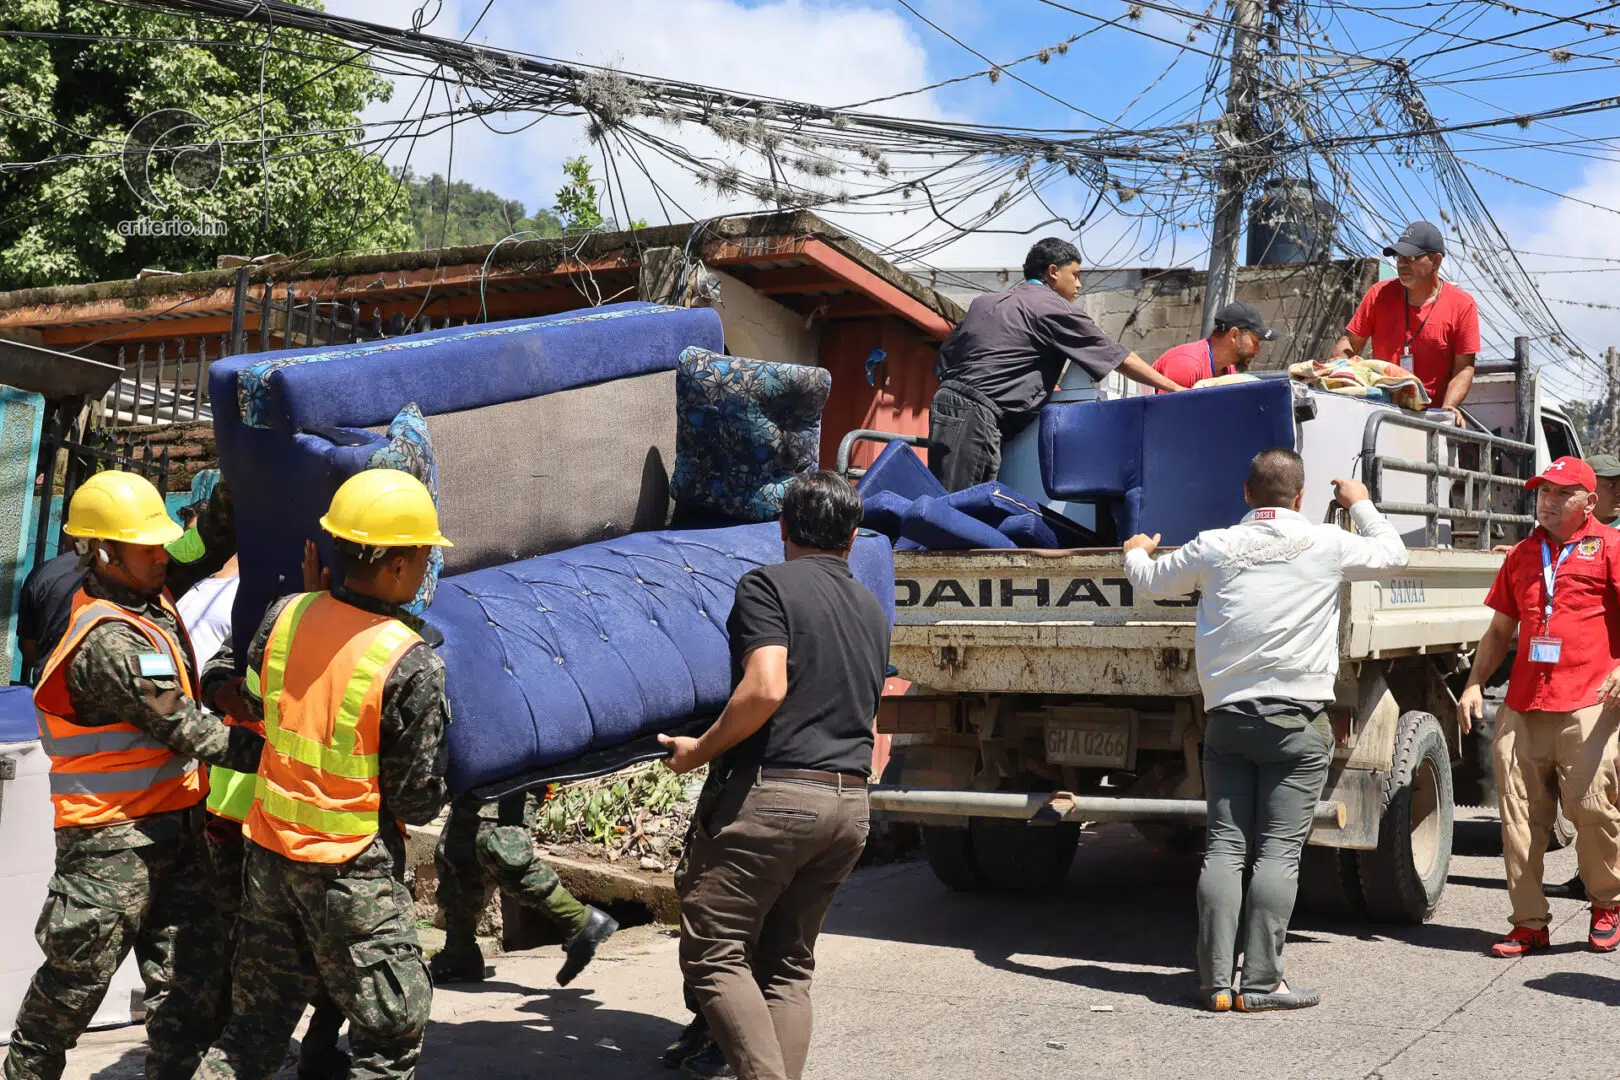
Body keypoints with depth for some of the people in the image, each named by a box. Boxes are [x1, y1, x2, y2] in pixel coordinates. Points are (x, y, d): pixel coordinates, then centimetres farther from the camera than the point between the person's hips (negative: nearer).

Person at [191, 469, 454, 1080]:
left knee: (257, 1021, 20)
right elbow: (418, 802, -13)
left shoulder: (285, 615, -4)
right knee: (392, 1031, 8)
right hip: (352, 869, -6)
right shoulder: (414, 667, -20)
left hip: (267, 847, 6)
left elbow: (249, 707, 13)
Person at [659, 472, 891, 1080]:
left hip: (774, 791, -7)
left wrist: (699, 750, -6)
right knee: (787, 967, 14)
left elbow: (765, 689, -17)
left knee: (713, 952, -1)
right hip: (850, 802, 7)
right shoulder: (872, 611, 19)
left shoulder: (768, 585, -3)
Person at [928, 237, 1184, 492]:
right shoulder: (1054, 308, 1)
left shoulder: (984, 303, 23)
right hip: (977, 414, -8)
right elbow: (1118, 356, 1)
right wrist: (1173, 387, 7)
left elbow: (945, 357, 22)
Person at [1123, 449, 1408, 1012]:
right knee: (1279, 850, -2)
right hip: (1297, 721, -3)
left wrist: (1135, 552, 42)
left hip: (1226, 717, 3)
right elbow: (1392, 553, 17)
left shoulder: (1213, 547, 4)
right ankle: (1261, 980, -4)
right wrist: (1360, 504, 34)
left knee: (1224, 845, 4)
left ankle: (1215, 980, 3)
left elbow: (1150, 580, 20)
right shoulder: (1326, 544, -1)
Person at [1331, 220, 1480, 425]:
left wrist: (1447, 409, -17)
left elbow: (1464, 369, -1)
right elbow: (1350, 343, 12)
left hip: (1430, 416, -2)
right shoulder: (1380, 294, 8)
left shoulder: (1462, 305, 2)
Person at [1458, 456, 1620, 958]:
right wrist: (1474, 684, 14)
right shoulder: (1523, 555, 21)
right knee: (1520, 817, 2)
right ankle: (1529, 923, 9)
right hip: (1522, 708, 5)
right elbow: (1500, 629, 24)